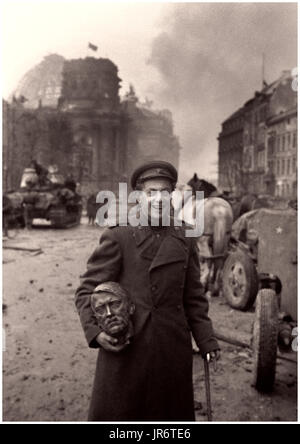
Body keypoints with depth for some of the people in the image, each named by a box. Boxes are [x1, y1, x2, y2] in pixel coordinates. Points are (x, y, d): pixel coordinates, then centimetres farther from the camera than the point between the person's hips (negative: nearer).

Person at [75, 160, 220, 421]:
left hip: (172, 352, 3)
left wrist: (207, 341, 7)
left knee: (172, 413, 14)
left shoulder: (185, 241, 7)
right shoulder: (117, 238, -4)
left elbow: (193, 297, 11)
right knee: (114, 413, 8)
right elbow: (87, 290, -3)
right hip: (122, 349, -3)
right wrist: (94, 331, -17)